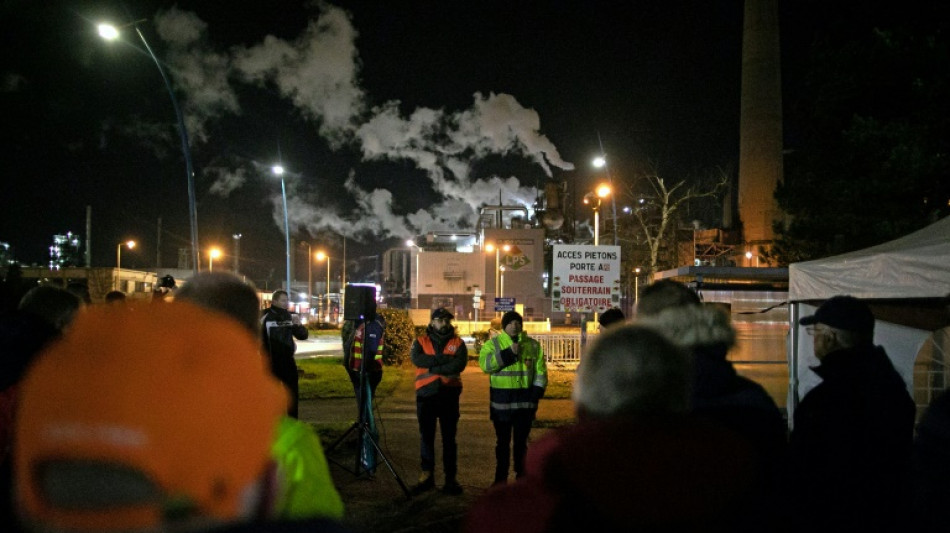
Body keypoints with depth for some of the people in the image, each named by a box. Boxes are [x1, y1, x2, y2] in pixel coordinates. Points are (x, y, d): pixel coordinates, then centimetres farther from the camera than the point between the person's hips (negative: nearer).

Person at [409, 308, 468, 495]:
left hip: (449, 395, -1)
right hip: (425, 395, 1)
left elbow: (460, 364, -11)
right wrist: (445, 359, -16)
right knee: (426, 436, 6)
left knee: (449, 437, 4)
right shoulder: (420, 342, 8)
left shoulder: (458, 343, 7)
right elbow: (417, 359, -13)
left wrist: (433, 367, -14)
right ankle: (427, 476, 15)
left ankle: (451, 477, 9)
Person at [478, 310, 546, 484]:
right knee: (503, 441, 6)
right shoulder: (493, 344, 2)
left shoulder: (533, 345, 8)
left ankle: (521, 475, 19)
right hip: (501, 400, -1)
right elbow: (485, 364, -16)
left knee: (521, 441, 9)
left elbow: (540, 371, 8)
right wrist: (509, 353, -21)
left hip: (525, 401, 1)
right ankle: (501, 478, 15)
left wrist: (536, 394, -2)